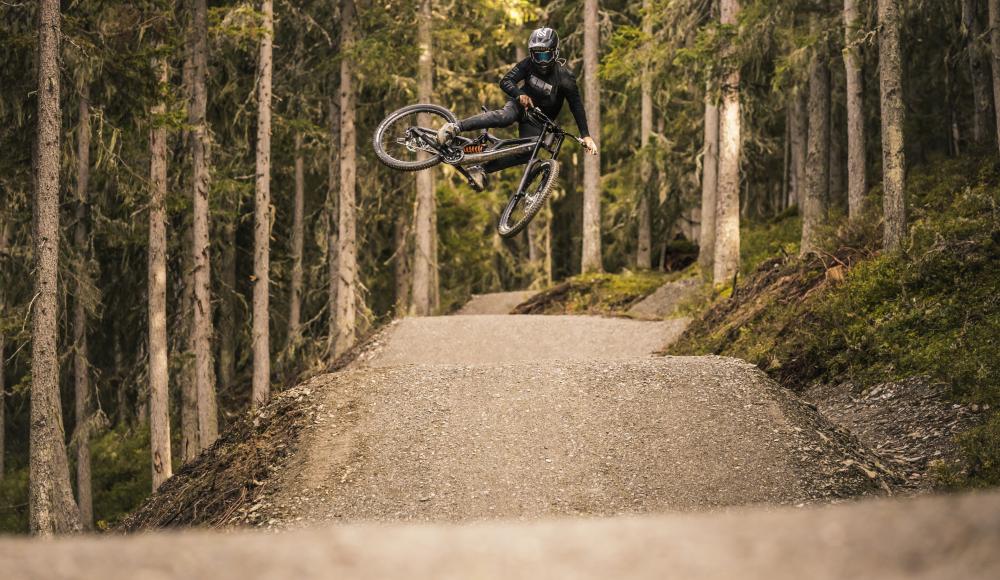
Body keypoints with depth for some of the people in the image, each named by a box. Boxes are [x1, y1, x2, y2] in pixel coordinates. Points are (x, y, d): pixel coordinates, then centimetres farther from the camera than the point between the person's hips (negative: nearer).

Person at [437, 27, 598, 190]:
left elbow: (577, 106, -21)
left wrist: (586, 136, -26)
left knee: (527, 152, -24)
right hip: (522, 103, -1)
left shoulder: (565, 76, -22)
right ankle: (456, 127, -43)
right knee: (505, 117, -36)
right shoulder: (529, 64, -17)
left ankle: (481, 170, -23)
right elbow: (505, 81, -20)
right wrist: (520, 94, -40)